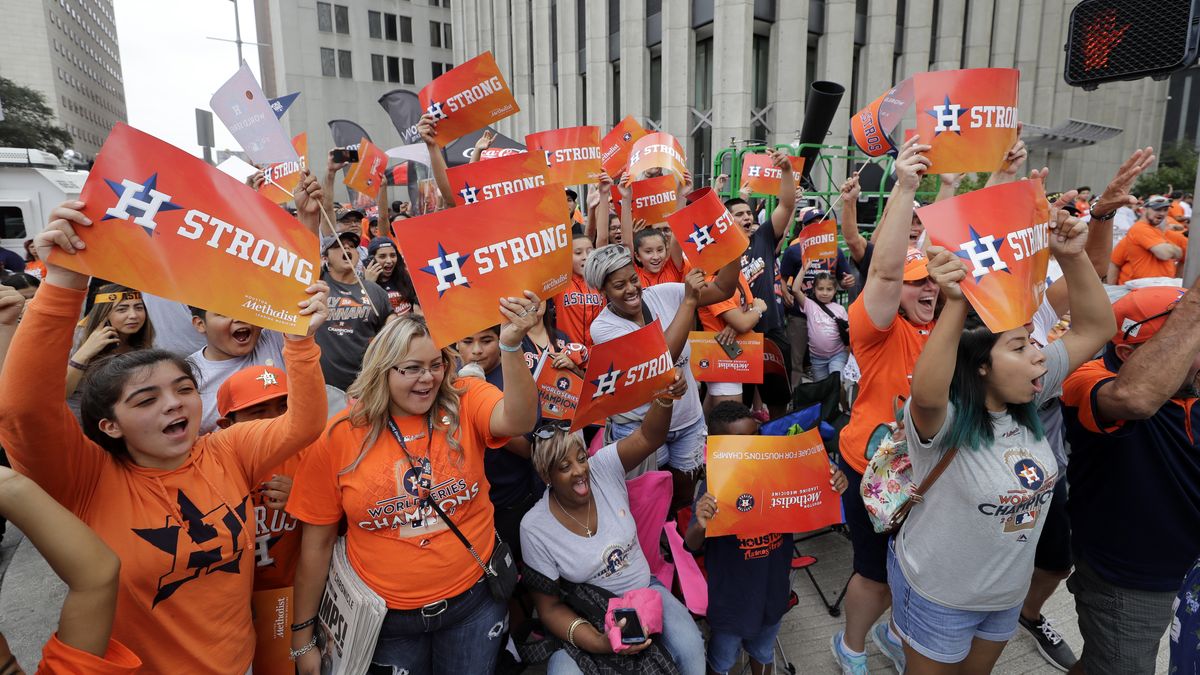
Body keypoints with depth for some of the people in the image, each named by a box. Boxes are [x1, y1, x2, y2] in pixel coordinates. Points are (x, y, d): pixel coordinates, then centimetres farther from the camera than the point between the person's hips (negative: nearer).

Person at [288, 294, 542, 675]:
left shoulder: (466, 403, -10)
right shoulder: (339, 436, -10)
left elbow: (518, 421, -32)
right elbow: (317, 541, -3)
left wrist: (510, 345, -47)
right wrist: (303, 638, 3)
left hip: (473, 601, 1)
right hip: (389, 616, 0)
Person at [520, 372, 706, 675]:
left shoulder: (603, 468, -10)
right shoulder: (534, 527, -15)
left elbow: (648, 437, -24)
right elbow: (550, 606, -9)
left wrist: (666, 398, -45)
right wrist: (597, 642, -24)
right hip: (588, 617, -1)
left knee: (690, 646, -24)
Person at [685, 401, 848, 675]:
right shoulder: (713, 488, -26)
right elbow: (692, 546, -27)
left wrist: (833, 487, -22)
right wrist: (701, 526, -49)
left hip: (773, 589, 4)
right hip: (729, 598, -4)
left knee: (763, 652, 33)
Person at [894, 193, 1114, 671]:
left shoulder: (1029, 401, -9)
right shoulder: (944, 420, -29)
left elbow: (1095, 329, -9)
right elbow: (925, 393, -55)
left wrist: (1072, 257, -24)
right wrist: (956, 304, -62)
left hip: (1008, 592, 7)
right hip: (938, 596, -6)